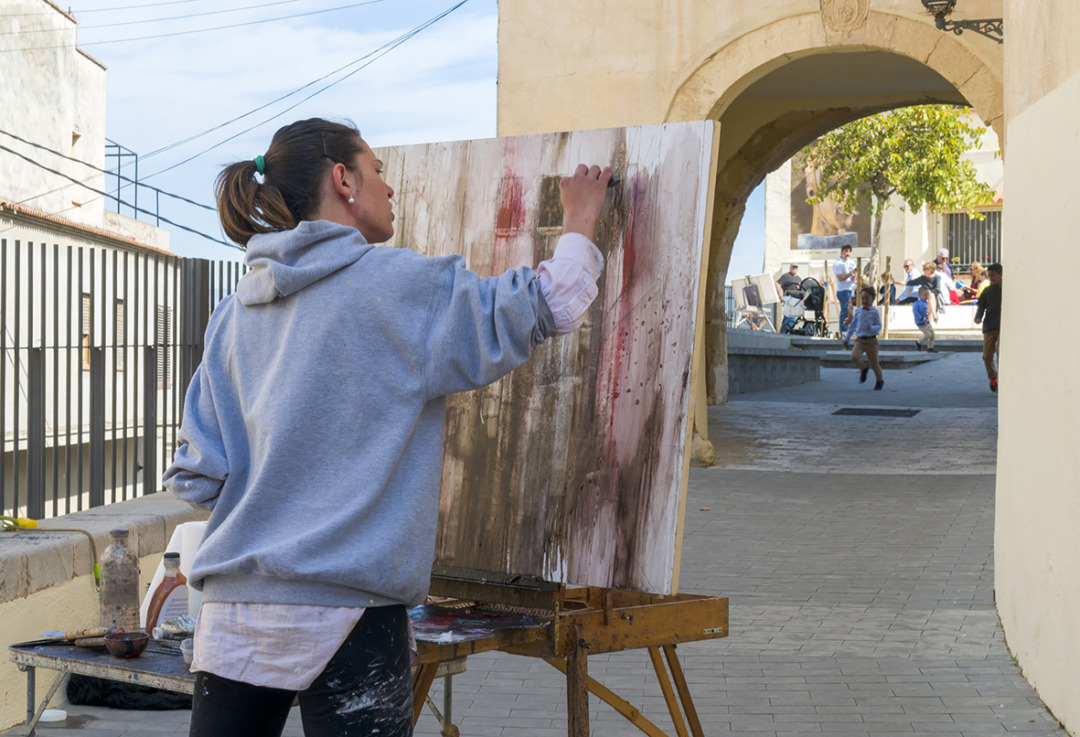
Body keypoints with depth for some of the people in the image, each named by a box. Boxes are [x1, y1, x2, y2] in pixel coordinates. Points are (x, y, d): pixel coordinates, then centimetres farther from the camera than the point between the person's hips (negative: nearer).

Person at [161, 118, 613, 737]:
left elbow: (197, 476, 9)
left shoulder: (235, 315, 11)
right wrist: (580, 221, 13)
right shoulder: (399, 285, -6)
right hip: (345, 615, -6)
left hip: (233, 613, 6)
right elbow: (546, 307, -4)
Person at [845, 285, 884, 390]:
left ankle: (880, 380, 31)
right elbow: (853, 325, 17)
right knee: (854, 357, -23)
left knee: (874, 363, 6)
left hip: (871, 341, -3)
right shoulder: (858, 311, 7)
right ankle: (863, 369, 9)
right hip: (859, 340, 3)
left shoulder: (875, 312, -4)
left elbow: (879, 326, -5)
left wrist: (872, 328, -27)